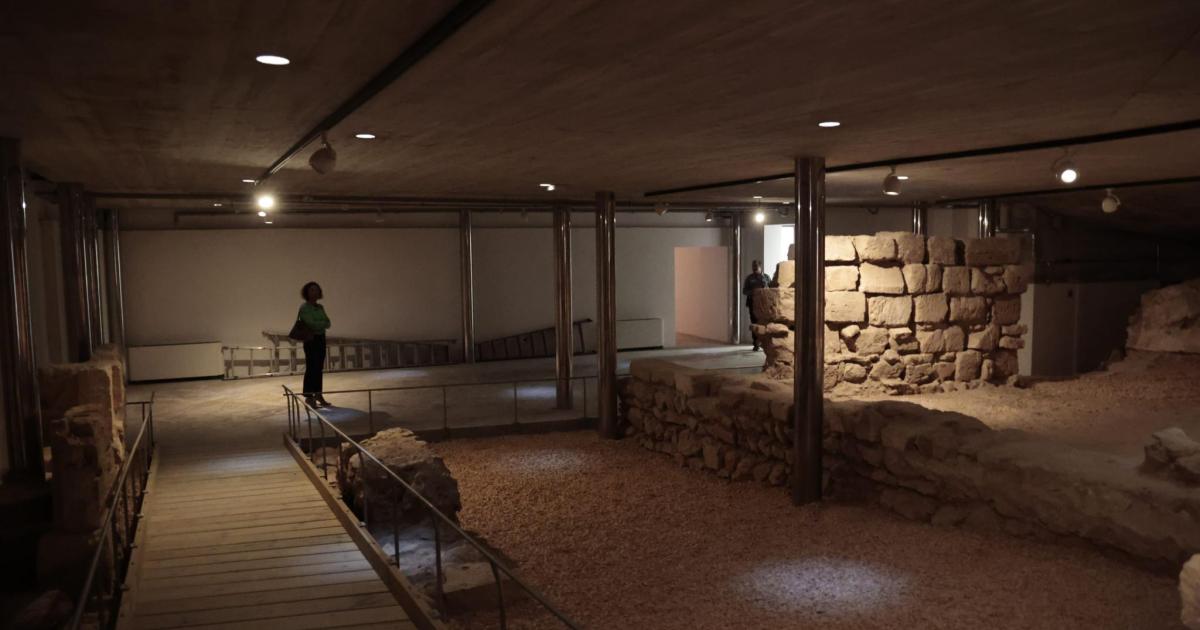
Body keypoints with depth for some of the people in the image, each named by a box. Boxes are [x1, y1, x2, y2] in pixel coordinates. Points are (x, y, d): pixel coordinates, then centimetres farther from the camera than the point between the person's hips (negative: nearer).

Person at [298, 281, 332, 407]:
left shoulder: (320, 307, 12)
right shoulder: (304, 307, -9)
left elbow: (328, 324, 3)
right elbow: (311, 324, -19)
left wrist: (318, 324, -15)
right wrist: (323, 323, -5)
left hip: (321, 338, 7)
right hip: (311, 339, -7)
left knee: (319, 368, 9)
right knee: (311, 368, -7)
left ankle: (318, 395, 14)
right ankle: (309, 397, -4)